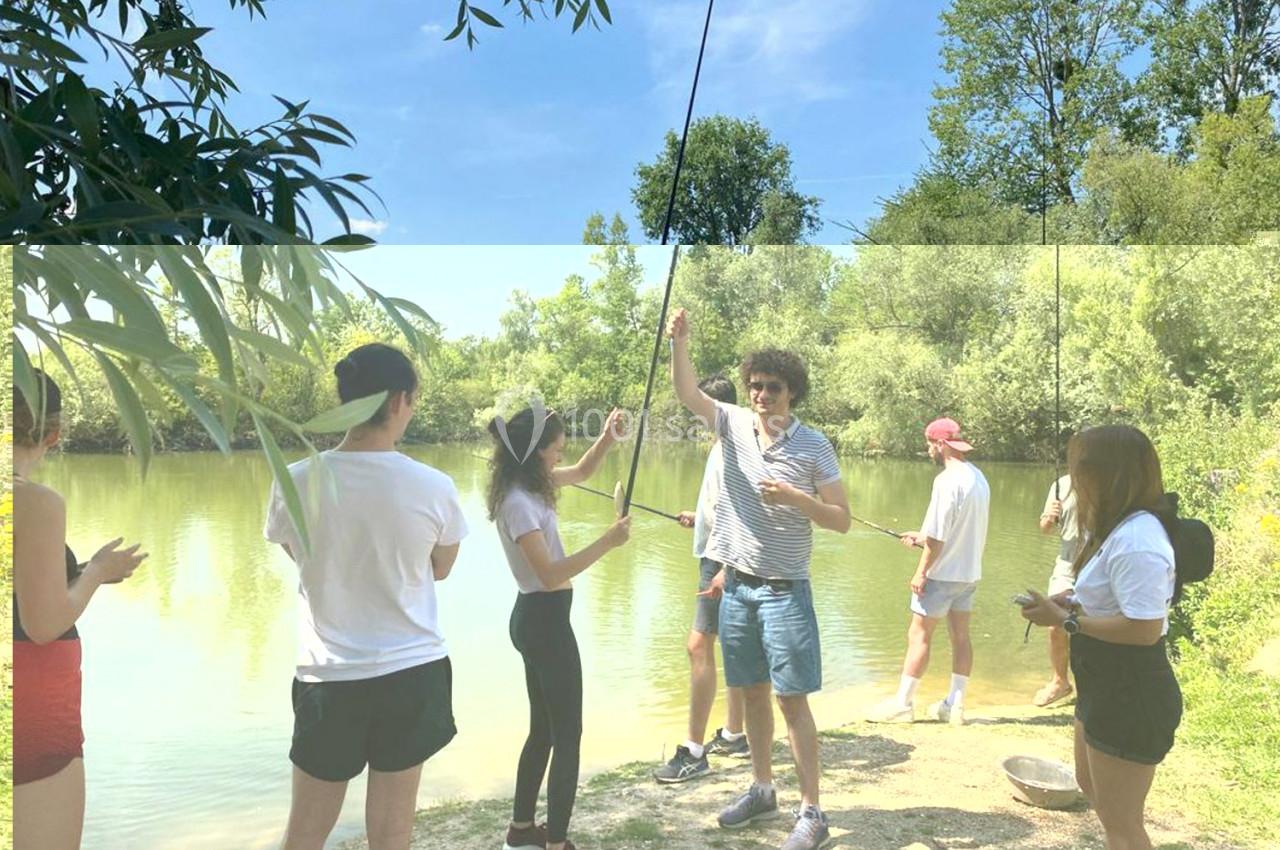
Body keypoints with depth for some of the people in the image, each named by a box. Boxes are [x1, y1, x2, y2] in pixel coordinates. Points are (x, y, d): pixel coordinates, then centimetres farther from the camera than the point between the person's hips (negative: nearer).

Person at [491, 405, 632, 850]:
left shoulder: (531, 486, 6)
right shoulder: (518, 502, -22)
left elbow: (582, 472, 22)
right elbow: (550, 575, -26)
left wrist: (607, 438, 5)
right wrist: (607, 541, -24)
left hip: (536, 617, 10)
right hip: (546, 621, -10)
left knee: (543, 728, 19)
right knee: (567, 733, -1)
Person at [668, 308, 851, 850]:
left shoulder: (814, 448, -7)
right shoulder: (734, 425, 2)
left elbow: (842, 520, -6)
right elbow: (686, 392, -9)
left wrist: (795, 498, -21)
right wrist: (679, 342, -24)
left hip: (784, 590, -4)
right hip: (737, 586, 4)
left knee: (793, 699, -3)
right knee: (753, 692, 15)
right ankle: (761, 791, 31)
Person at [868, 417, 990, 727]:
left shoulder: (947, 480, -20)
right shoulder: (978, 478, 8)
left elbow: (938, 537, -21)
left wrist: (921, 572, -14)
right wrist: (922, 537, 19)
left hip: (942, 573, -9)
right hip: (969, 572, 9)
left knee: (919, 635, 0)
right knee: (960, 635, 12)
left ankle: (903, 703, 7)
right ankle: (955, 704, 19)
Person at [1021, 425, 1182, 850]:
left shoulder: (1136, 539, -27)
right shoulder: (1123, 528, 7)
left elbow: (1143, 627, -31)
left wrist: (1065, 619, -22)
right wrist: (1074, 603, 0)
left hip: (1131, 698, -11)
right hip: (1108, 687, 11)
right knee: (1092, 787, 28)